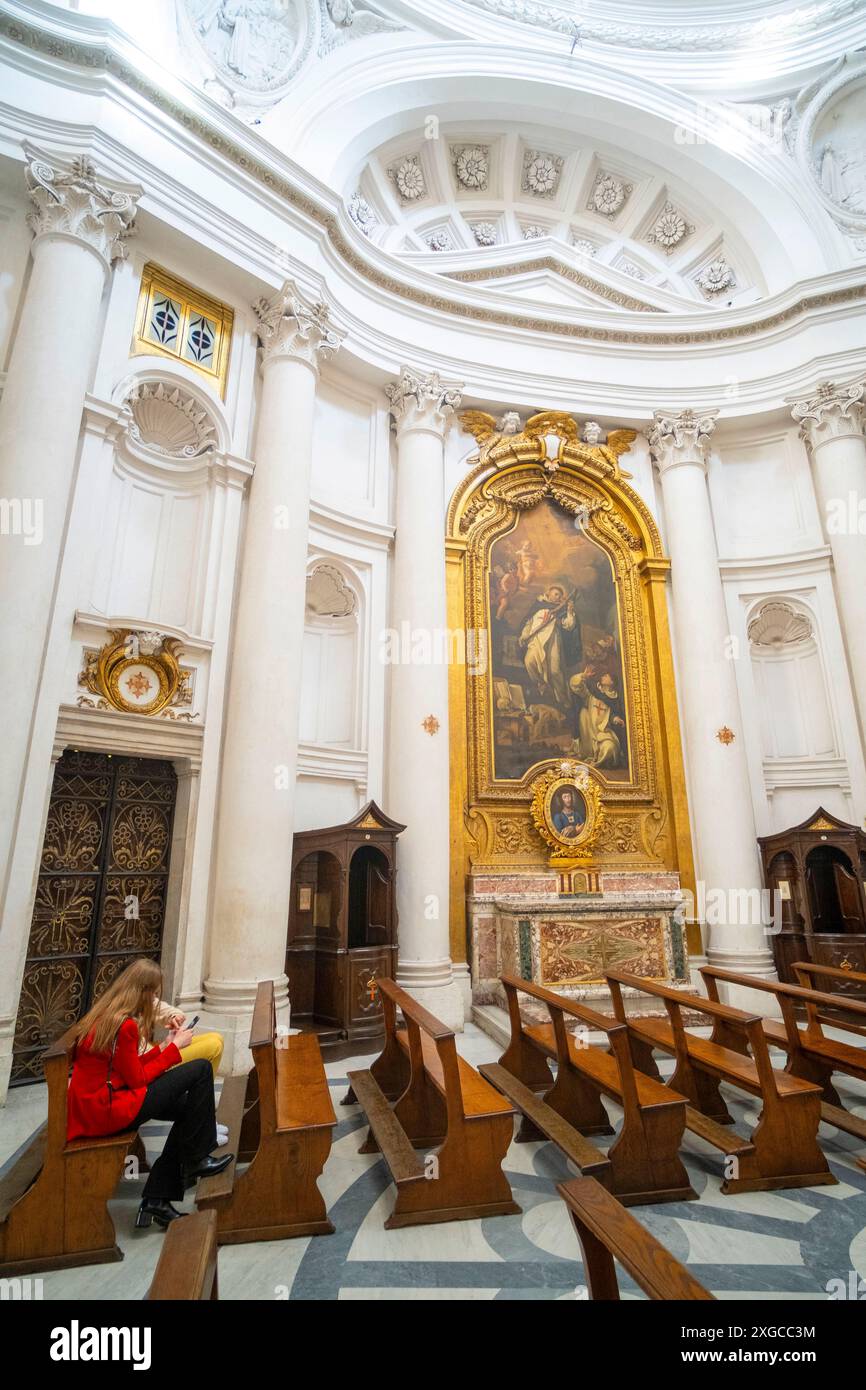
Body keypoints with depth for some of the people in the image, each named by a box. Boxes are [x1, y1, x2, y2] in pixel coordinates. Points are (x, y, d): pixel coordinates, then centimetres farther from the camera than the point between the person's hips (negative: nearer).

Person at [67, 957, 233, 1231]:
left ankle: (156, 1201, 16)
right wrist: (174, 1048, -5)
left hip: (92, 1105, 10)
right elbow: (138, 1079, -13)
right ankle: (196, 1161, 6)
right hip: (105, 1111, -10)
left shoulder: (105, 1014, 8)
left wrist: (164, 1046, 9)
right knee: (200, 1069, -12)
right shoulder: (125, 1025, -22)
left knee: (188, 1107, 14)